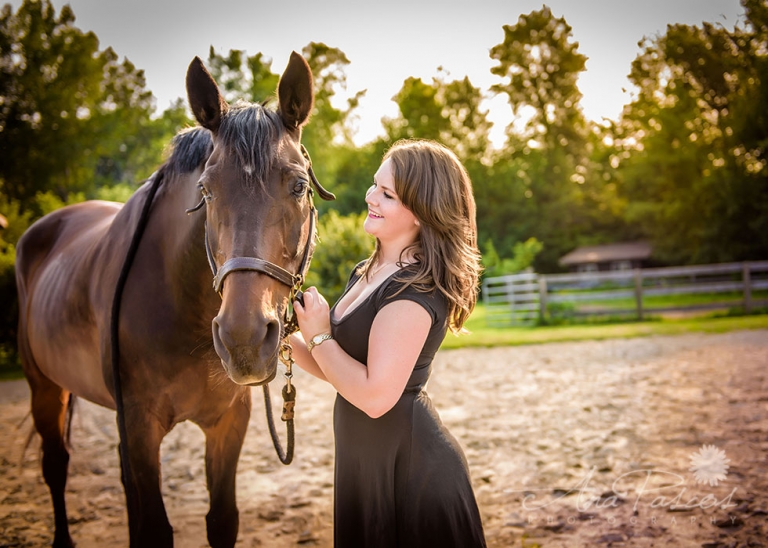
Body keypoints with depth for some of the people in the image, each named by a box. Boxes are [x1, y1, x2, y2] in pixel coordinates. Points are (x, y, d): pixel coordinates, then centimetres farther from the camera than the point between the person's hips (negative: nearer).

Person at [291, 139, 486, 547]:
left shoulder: (415, 289, -22)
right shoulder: (366, 274, 8)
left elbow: (375, 396, -27)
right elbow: (337, 370, 13)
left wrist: (318, 336, -16)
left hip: (409, 469, -9)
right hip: (368, 464, 9)